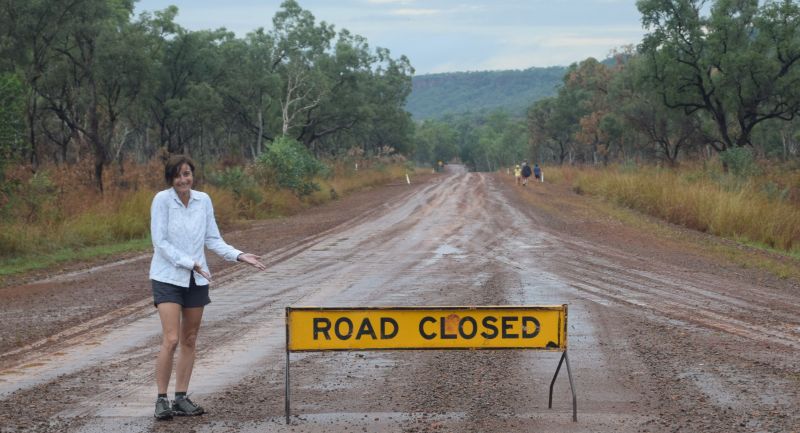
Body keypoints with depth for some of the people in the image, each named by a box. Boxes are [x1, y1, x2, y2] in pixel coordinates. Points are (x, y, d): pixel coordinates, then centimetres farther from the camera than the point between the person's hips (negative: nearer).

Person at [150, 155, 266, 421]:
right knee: (171, 340, -13)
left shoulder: (203, 200, 2)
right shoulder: (162, 200, -11)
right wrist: (189, 263, -22)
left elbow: (212, 239, 7)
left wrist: (239, 256, -6)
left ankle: (181, 398, 17)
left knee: (189, 341, 9)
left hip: (196, 279, 5)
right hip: (168, 277, -5)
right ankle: (161, 400, -1)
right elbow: (160, 242, -14)